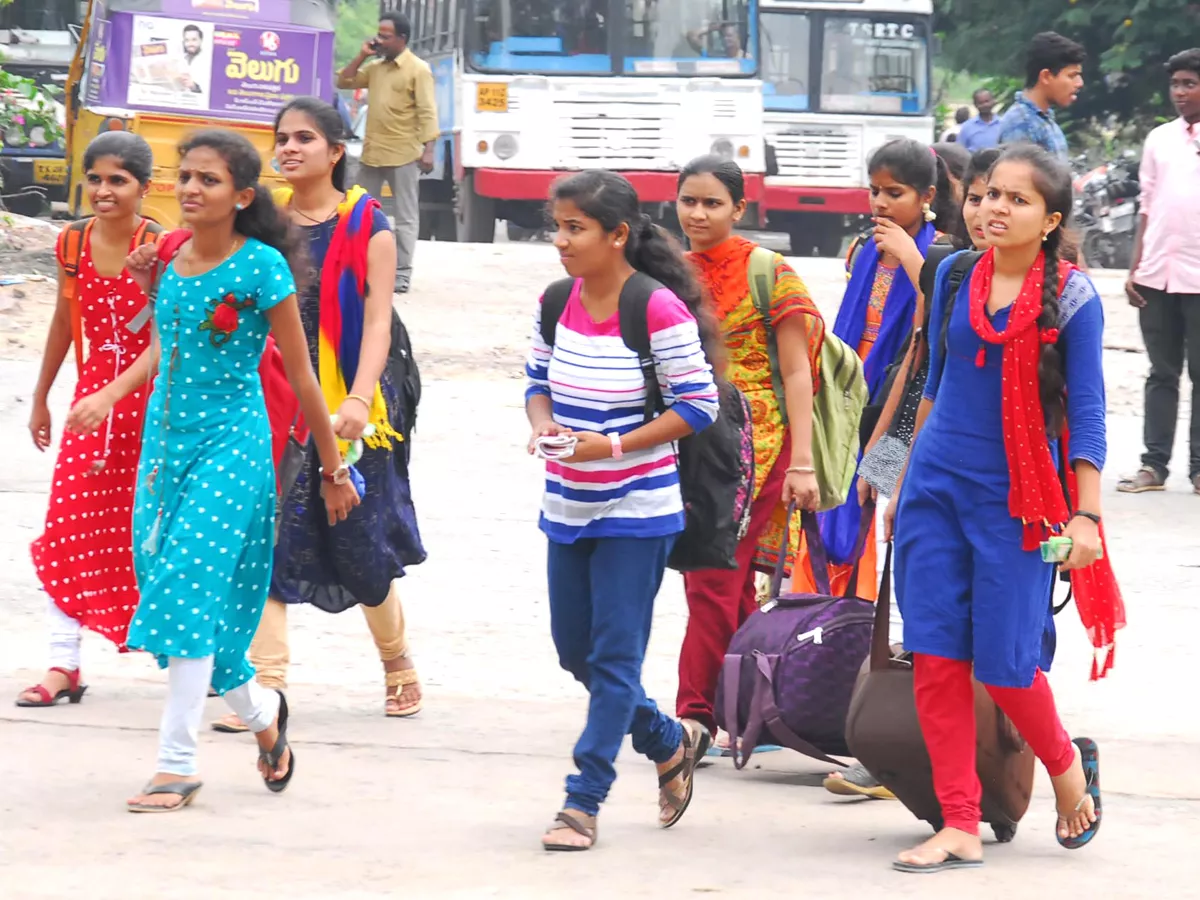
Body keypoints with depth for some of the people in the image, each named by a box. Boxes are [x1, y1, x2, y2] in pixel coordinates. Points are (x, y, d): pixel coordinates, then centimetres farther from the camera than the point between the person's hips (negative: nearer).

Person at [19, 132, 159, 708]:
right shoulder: (74, 245, 1)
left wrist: (110, 397, -29)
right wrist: (41, 398, 22)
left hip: (152, 401, -4)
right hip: (93, 400, 4)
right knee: (69, 531, -3)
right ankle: (63, 667, 0)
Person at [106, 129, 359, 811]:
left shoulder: (261, 266, -11)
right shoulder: (173, 258, 6)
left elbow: (302, 377, -6)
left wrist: (334, 471, -2)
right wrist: (150, 285, 7)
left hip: (232, 446, -7)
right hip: (165, 442, 7)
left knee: (191, 593, -14)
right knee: (162, 579, 7)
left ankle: (177, 766, -12)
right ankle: (260, 709, 31)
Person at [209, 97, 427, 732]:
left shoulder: (366, 227, -4)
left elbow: (377, 323, -10)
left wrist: (358, 400, -22)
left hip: (342, 409, -3)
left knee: (362, 548, 6)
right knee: (267, 541, -6)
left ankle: (398, 667, 29)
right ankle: (266, 684, -6)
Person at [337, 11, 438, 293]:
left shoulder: (418, 69, -7)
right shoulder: (375, 67, 13)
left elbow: (427, 111, -12)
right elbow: (344, 82, 18)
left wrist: (428, 149, -20)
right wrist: (362, 55, 6)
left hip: (403, 154, -7)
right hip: (372, 153, 7)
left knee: (405, 216, -1)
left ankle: (402, 273, 0)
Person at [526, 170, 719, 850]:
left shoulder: (661, 313, -17)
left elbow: (699, 406, -13)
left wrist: (613, 446, -21)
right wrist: (543, 425, -9)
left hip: (635, 510, -7)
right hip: (569, 509, 7)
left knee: (614, 657, -4)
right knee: (574, 649, 14)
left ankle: (584, 801, 0)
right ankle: (669, 743, 36)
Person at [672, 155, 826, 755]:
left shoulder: (768, 273, -5)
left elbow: (797, 372, -7)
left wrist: (801, 464, -13)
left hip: (752, 445, -6)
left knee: (714, 582, -11)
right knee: (732, 591, 8)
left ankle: (695, 713, -9)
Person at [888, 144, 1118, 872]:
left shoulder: (1070, 297, -6)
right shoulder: (957, 276, 6)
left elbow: (1086, 411, -5)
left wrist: (1086, 515, -10)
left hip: (1015, 498, -4)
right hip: (936, 486, 4)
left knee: (1004, 661, -3)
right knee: (936, 659, -2)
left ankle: (1068, 764, 27)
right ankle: (961, 827, 4)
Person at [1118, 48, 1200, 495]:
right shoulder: (1159, 139, 11)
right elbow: (1148, 206, 14)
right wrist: (1135, 268, 8)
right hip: (1157, 274, 4)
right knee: (1162, 373, 8)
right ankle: (1154, 464, 11)